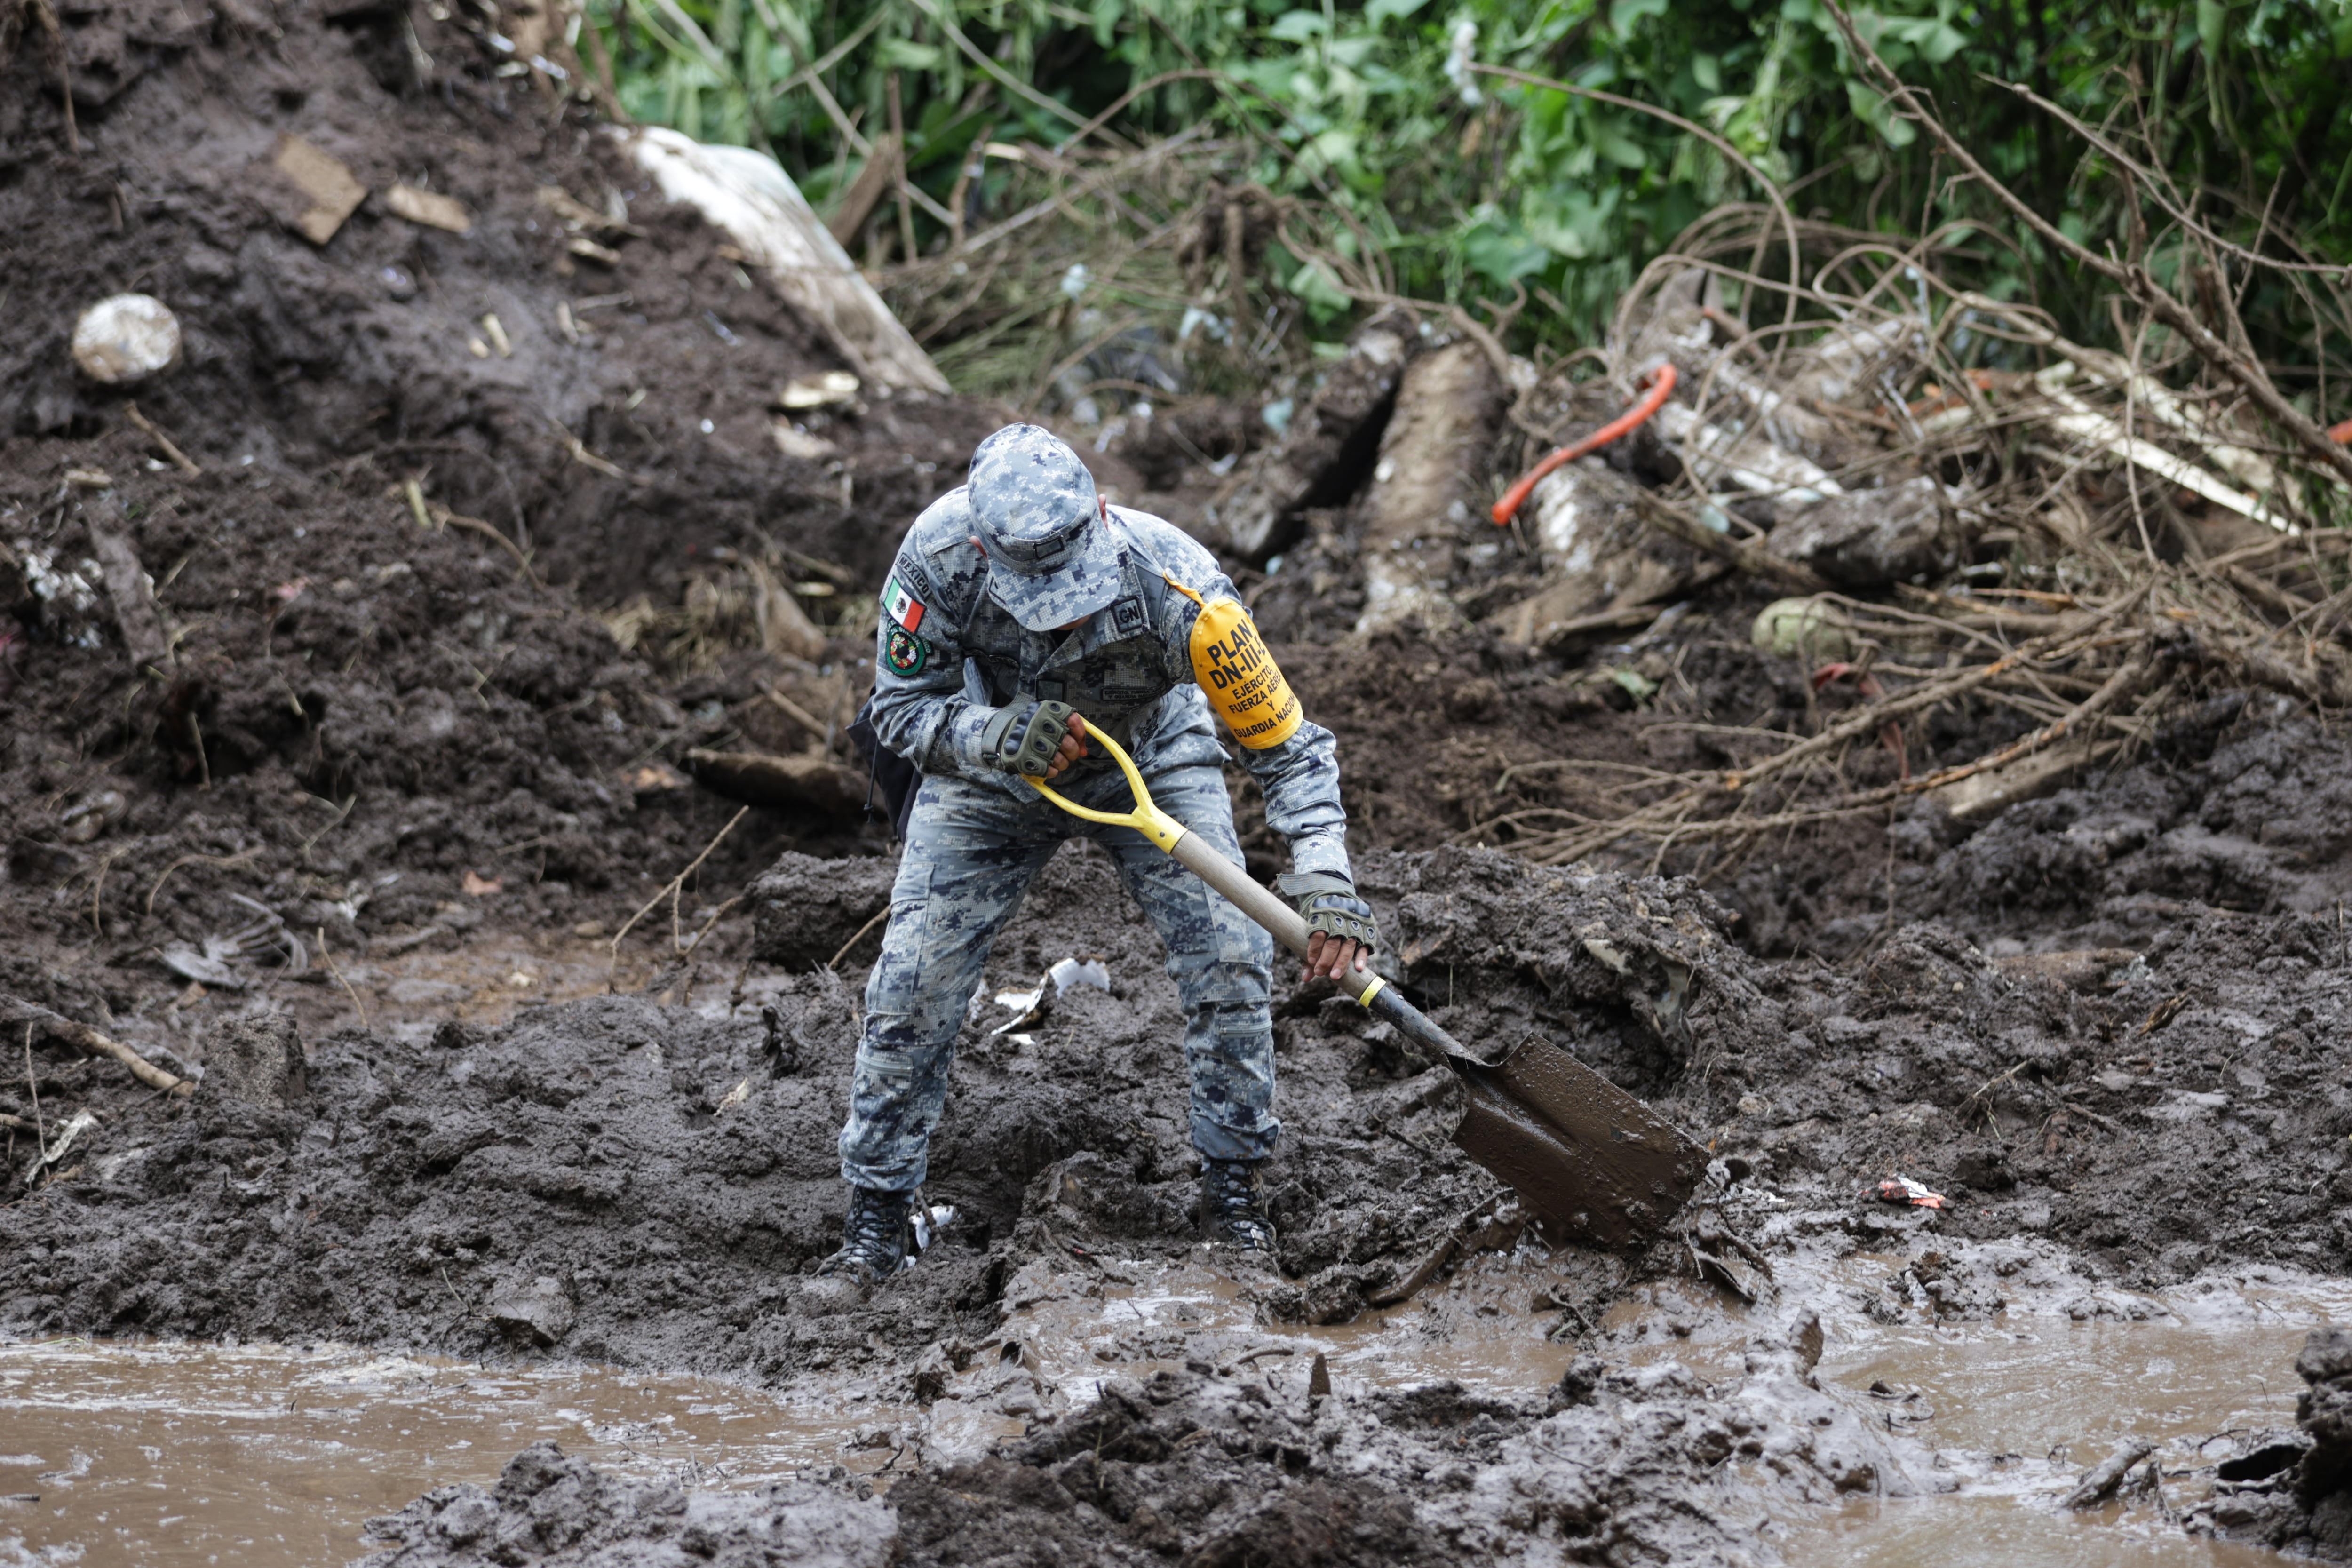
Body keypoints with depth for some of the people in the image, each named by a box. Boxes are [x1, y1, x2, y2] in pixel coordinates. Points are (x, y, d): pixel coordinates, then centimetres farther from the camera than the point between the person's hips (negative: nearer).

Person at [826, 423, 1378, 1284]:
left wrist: (1326, 878, -43)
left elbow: (1289, 746, -29)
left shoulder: (1174, 584, -39)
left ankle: (1233, 1187, 3)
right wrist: (1002, 736, -43)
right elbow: (899, 707, -22)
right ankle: (878, 1218, 8)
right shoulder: (940, 554, -37)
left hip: (1151, 756, 0)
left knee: (1229, 953, -16)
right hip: (990, 761, 1)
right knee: (914, 977, -8)